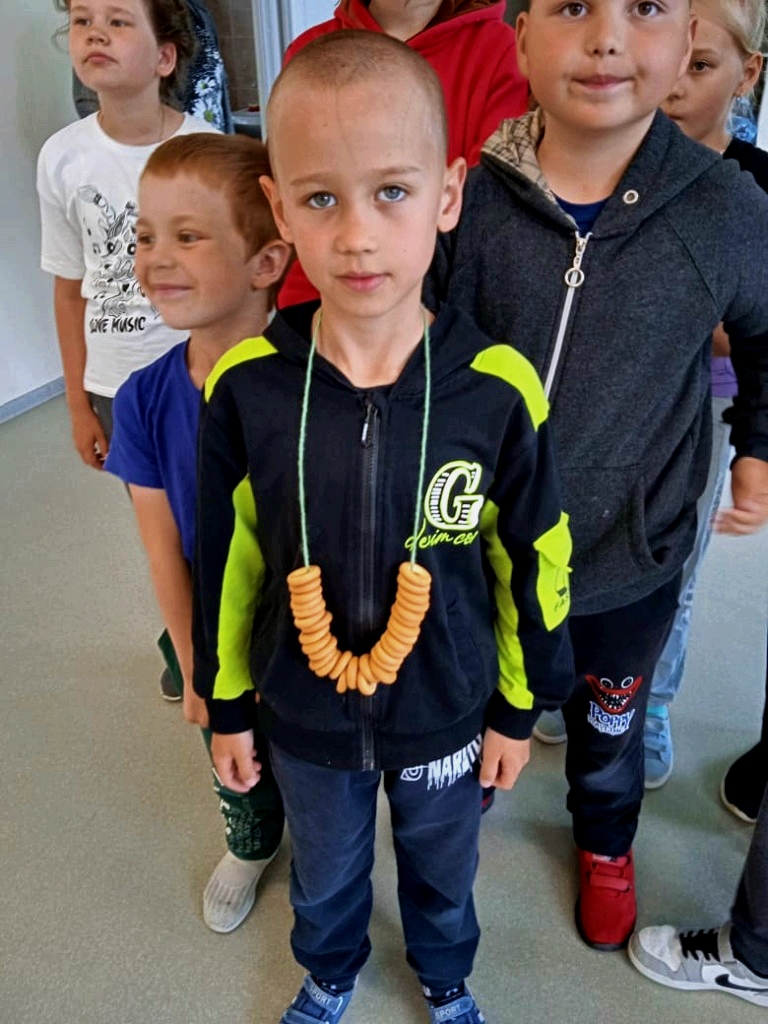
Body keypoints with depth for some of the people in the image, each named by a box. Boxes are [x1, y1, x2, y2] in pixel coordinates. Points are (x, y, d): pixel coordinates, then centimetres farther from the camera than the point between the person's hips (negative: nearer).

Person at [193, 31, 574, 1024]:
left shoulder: (498, 389, -22)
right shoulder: (245, 386, -19)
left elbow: (534, 563, -8)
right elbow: (226, 561, -6)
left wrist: (520, 709, 1)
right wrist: (228, 706, 3)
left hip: (447, 717, 0)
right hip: (303, 721, 1)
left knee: (441, 871, 28)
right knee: (324, 876, 29)